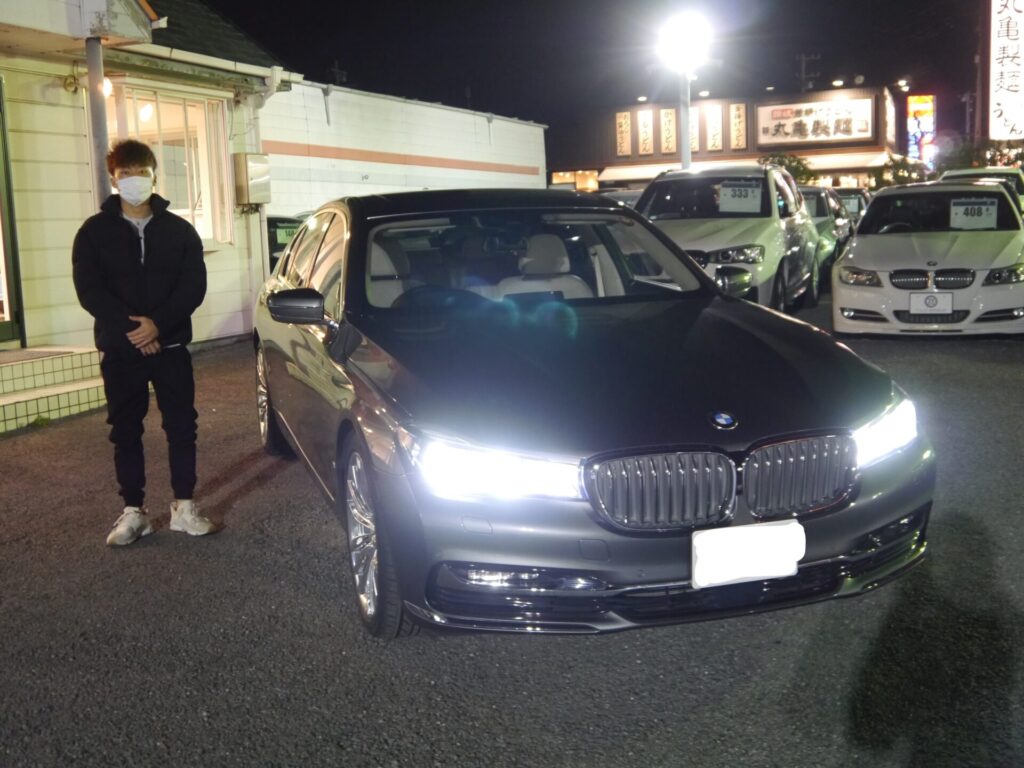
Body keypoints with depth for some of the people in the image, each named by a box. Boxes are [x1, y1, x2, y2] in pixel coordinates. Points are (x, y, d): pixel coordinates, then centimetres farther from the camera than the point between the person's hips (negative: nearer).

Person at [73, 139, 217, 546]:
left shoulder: (179, 230, 5)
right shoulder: (94, 232, 3)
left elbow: (194, 286, -3)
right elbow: (89, 291, -5)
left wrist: (158, 323, -18)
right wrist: (131, 328, -17)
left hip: (170, 345, 0)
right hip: (119, 349, 0)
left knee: (181, 426, 1)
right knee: (125, 431, 5)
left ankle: (183, 507, 11)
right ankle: (134, 512, 14)